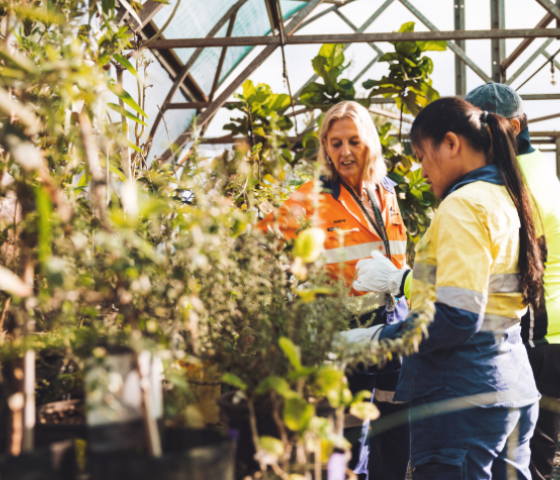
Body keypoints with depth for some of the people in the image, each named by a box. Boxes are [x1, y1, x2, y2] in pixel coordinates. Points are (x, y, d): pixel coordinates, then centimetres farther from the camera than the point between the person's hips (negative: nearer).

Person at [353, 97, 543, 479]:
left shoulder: (463, 206, -16)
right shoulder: (504, 198, 12)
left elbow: (456, 319, -23)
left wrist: (374, 340, -15)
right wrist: (399, 280, 24)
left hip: (464, 392, -9)